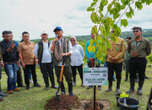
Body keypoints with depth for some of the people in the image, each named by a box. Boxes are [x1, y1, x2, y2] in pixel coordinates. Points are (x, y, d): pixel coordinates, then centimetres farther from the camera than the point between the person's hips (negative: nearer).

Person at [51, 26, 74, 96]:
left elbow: (70, 52, 1)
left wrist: (65, 54, -18)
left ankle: (70, 92, 22)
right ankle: (62, 91, 28)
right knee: (59, 79, 10)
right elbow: (51, 50, -6)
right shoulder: (53, 41, 10)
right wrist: (54, 41, -12)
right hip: (57, 63, 2)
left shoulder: (67, 41, 5)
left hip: (66, 63, -2)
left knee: (69, 78, 3)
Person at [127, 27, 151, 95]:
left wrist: (141, 55, -4)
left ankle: (139, 89, 21)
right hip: (132, 60, 3)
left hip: (142, 60, -3)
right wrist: (132, 54, 0)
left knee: (141, 75, 5)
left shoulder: (146, 41, -4)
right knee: (132, 75, 9)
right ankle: (132, 88, 23)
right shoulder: (131, 42, 5)